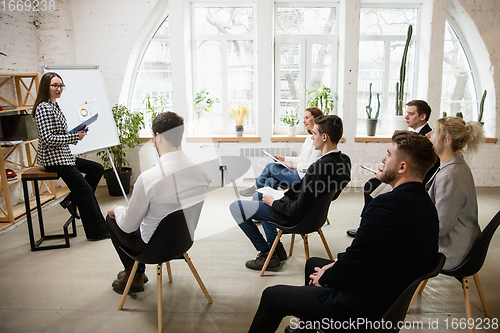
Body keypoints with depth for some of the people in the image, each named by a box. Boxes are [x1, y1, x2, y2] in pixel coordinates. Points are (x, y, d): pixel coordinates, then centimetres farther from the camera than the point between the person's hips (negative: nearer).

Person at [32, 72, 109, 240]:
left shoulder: (54, 106, 15)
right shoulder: (44, 108, -16)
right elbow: (48, 138, -24)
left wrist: (78, 133, 5)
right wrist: (75, 137, -20)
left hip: (64, 155, 10)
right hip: (54, 158, -10)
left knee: (97, 168, 13)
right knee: (84, 189, -9)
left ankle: (72, 200, 10)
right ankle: (97, 231, -1)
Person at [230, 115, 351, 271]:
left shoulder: (319, 167, -34)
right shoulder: (343, 160, -6)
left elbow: (299, 210, -29)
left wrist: (273, 202, -14)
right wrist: (290, 191, 6)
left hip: (296, 218, -9)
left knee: (236, 207, -1)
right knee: (261, 194, 31)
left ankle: (266, 253, 8)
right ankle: (276, 247, 28)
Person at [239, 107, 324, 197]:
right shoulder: (309, 138, 17)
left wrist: (293, 165, -11)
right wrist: (284, 159, 12)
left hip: (305, 177, -9)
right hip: (299, 173, 9)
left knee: (270, 166, -5)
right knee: (270, 181, -6)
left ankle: (256, 187, 17)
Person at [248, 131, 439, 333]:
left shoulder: (387, 204, -30)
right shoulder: (427, 205, 1)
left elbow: (353, 262, -25)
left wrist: (323, 278, -6)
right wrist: (338, 263, 5)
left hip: (363, 306, -10)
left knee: (271, 296, 3)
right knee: (313, 263, 31)